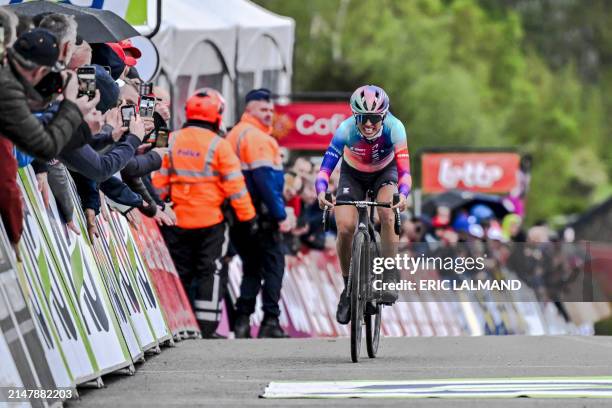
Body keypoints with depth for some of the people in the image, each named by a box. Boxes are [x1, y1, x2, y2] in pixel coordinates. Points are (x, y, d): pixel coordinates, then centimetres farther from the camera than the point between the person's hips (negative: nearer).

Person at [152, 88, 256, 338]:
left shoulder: (172, 142, 3)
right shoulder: (219, 145, -9)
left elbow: (159, 180, 6)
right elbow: (234, 184, -9)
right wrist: (247, 215, -2)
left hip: (178, 221, 4)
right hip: (210, 221, -4)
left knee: (180, 271, 11)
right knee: (209, 271, 2)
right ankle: (207, 326, -3)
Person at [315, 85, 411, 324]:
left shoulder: (394, 129, -32)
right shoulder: (346, 130, -32)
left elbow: (404, 170, -35)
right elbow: (326, 166, -35)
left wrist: (403, 195, -55)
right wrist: (321, 192, -54)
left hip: (385, 172, -1)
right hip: (353, 175, 1)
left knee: (387, 215, -29)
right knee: (345, 227, -17)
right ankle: (348, 288, 2)